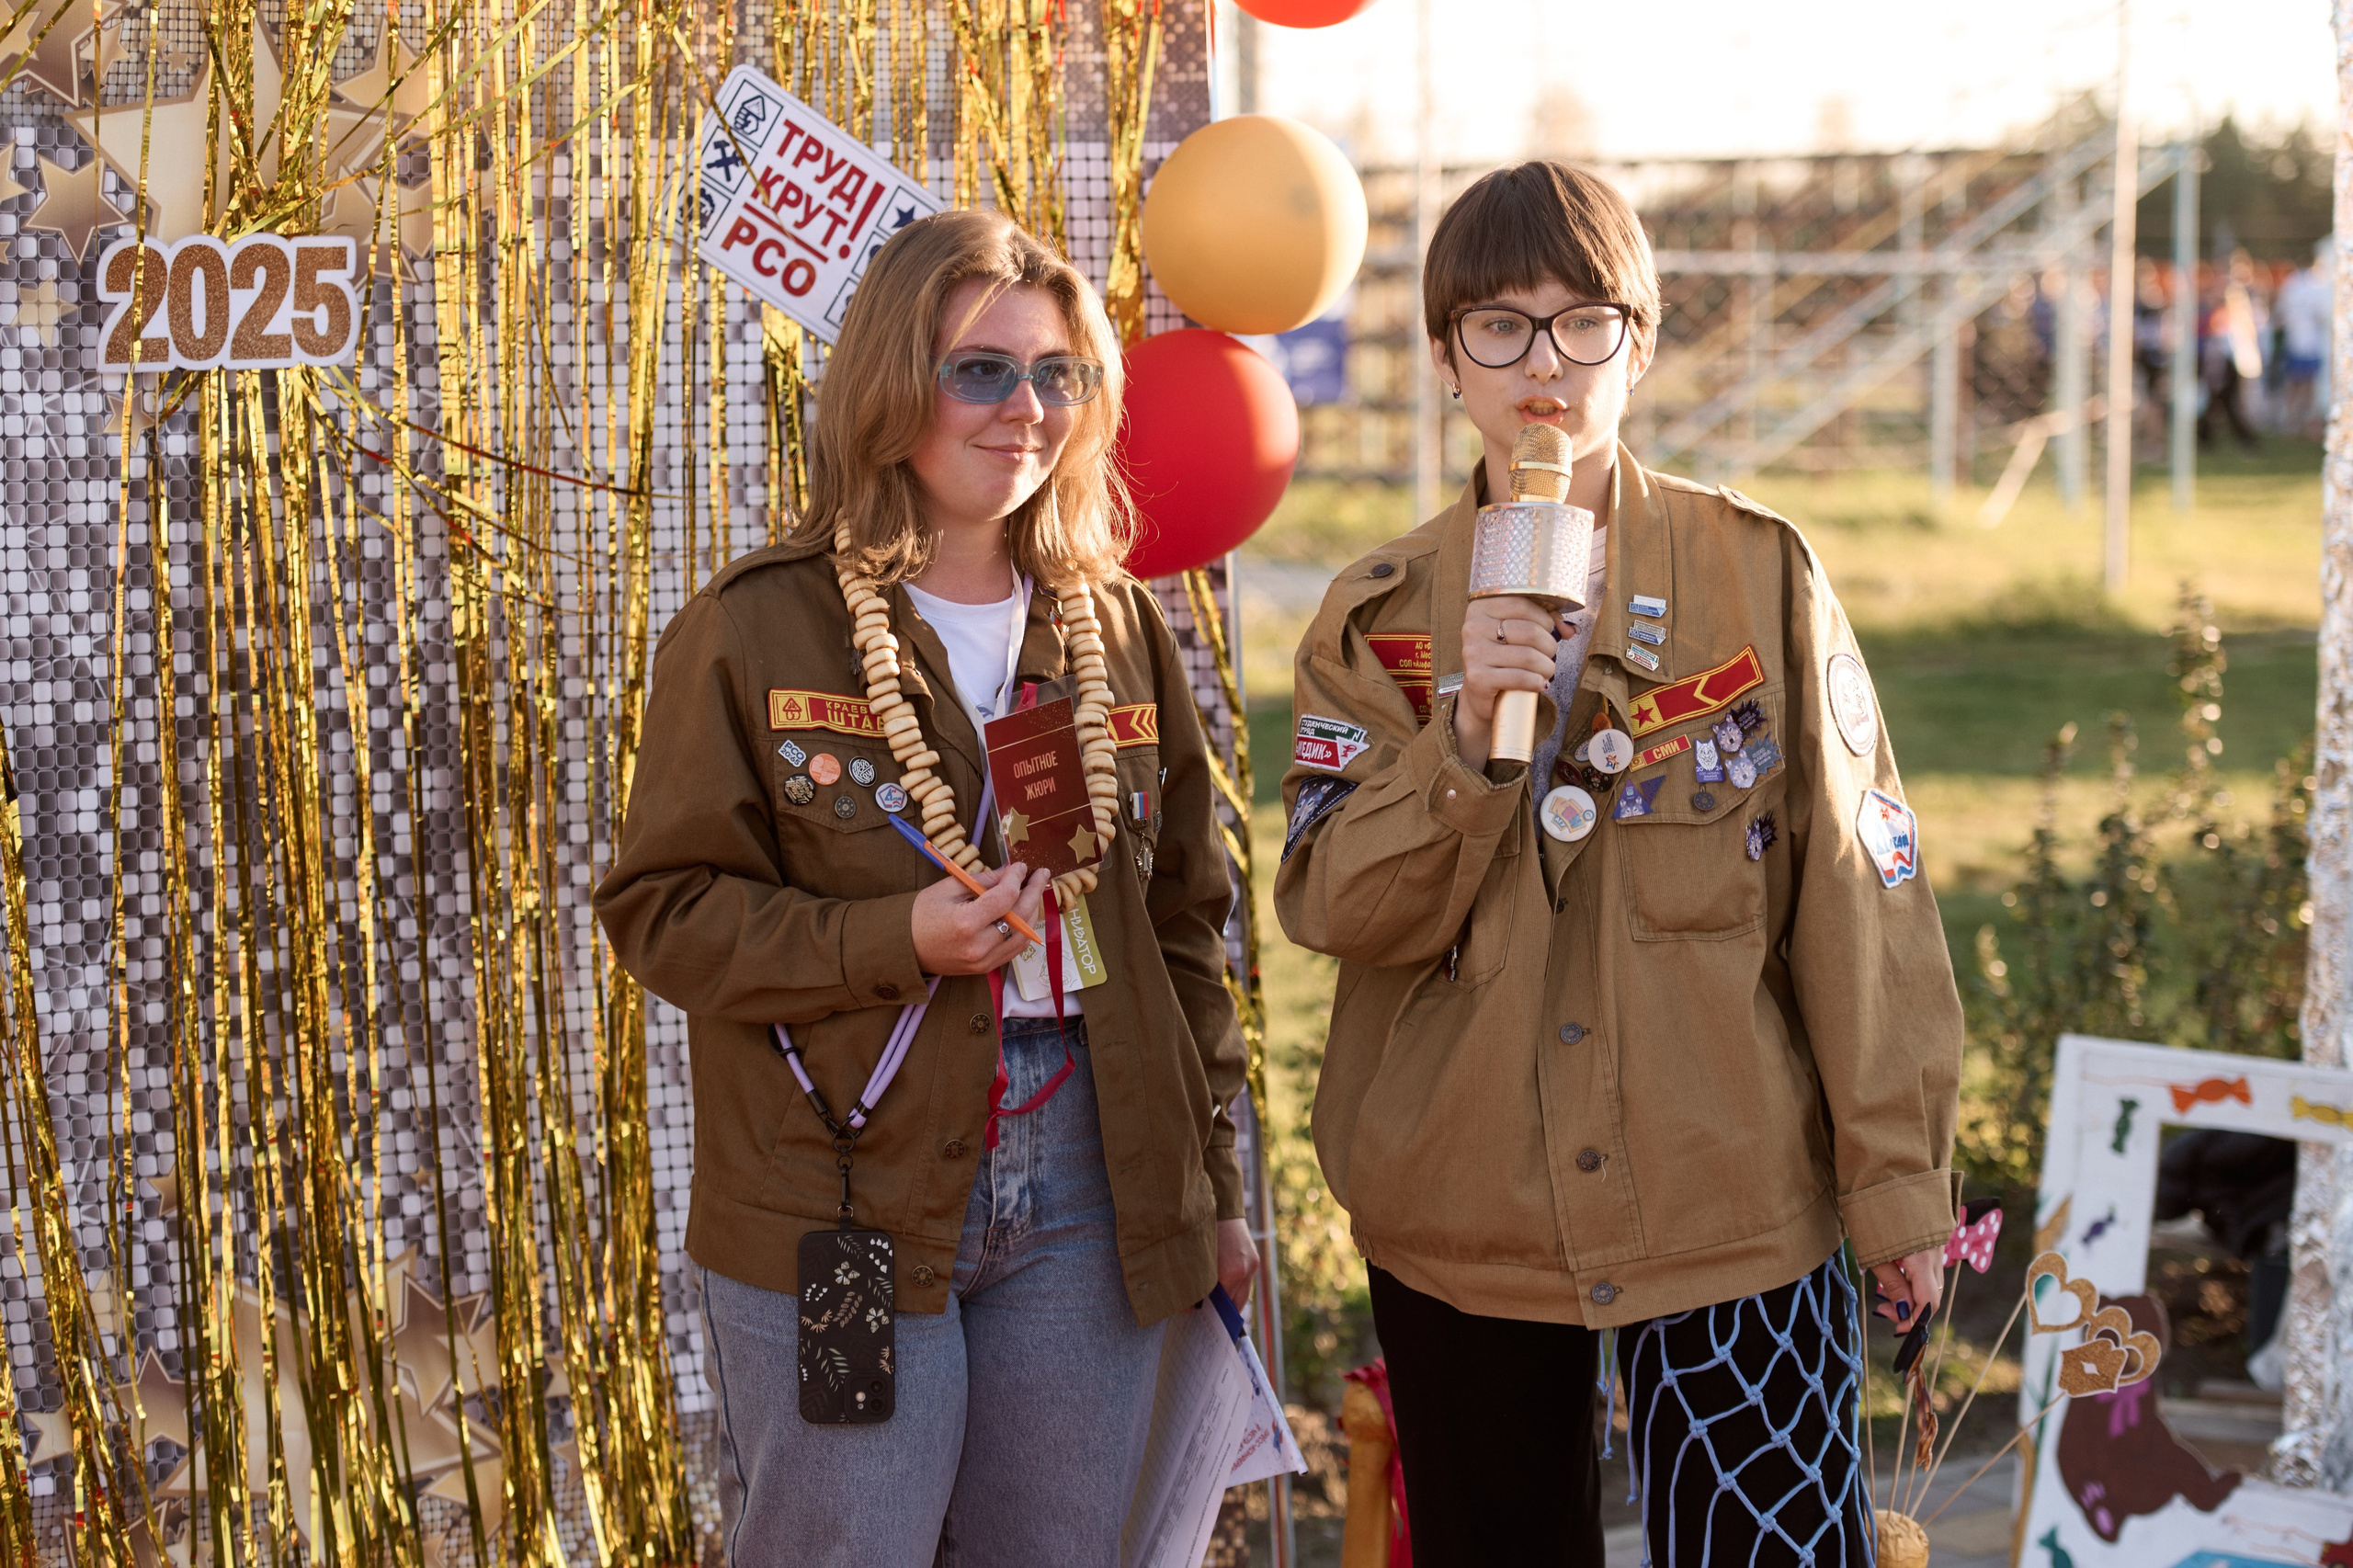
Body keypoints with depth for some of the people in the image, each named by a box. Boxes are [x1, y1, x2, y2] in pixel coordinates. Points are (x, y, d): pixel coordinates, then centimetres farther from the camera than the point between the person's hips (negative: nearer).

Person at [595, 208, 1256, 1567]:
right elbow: (664, 908, -5)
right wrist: (892, 941, -19)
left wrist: (1214, 1178, 14)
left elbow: (1185, 917, 14)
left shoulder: (1119, 628, 10)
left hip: (1085, 1199, 4)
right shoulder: (756, 632, -4)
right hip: (842, 1203, -4)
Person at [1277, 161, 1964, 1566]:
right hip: (1459, 1212, 2)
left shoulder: (1760, 576, -1)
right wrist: (1465, 727, -19)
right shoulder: (1383, 616, 4)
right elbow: (1339, 913, -5)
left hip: (1733, 1200, -2)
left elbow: (1853, 890, -1)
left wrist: (1896, 1175, -3)